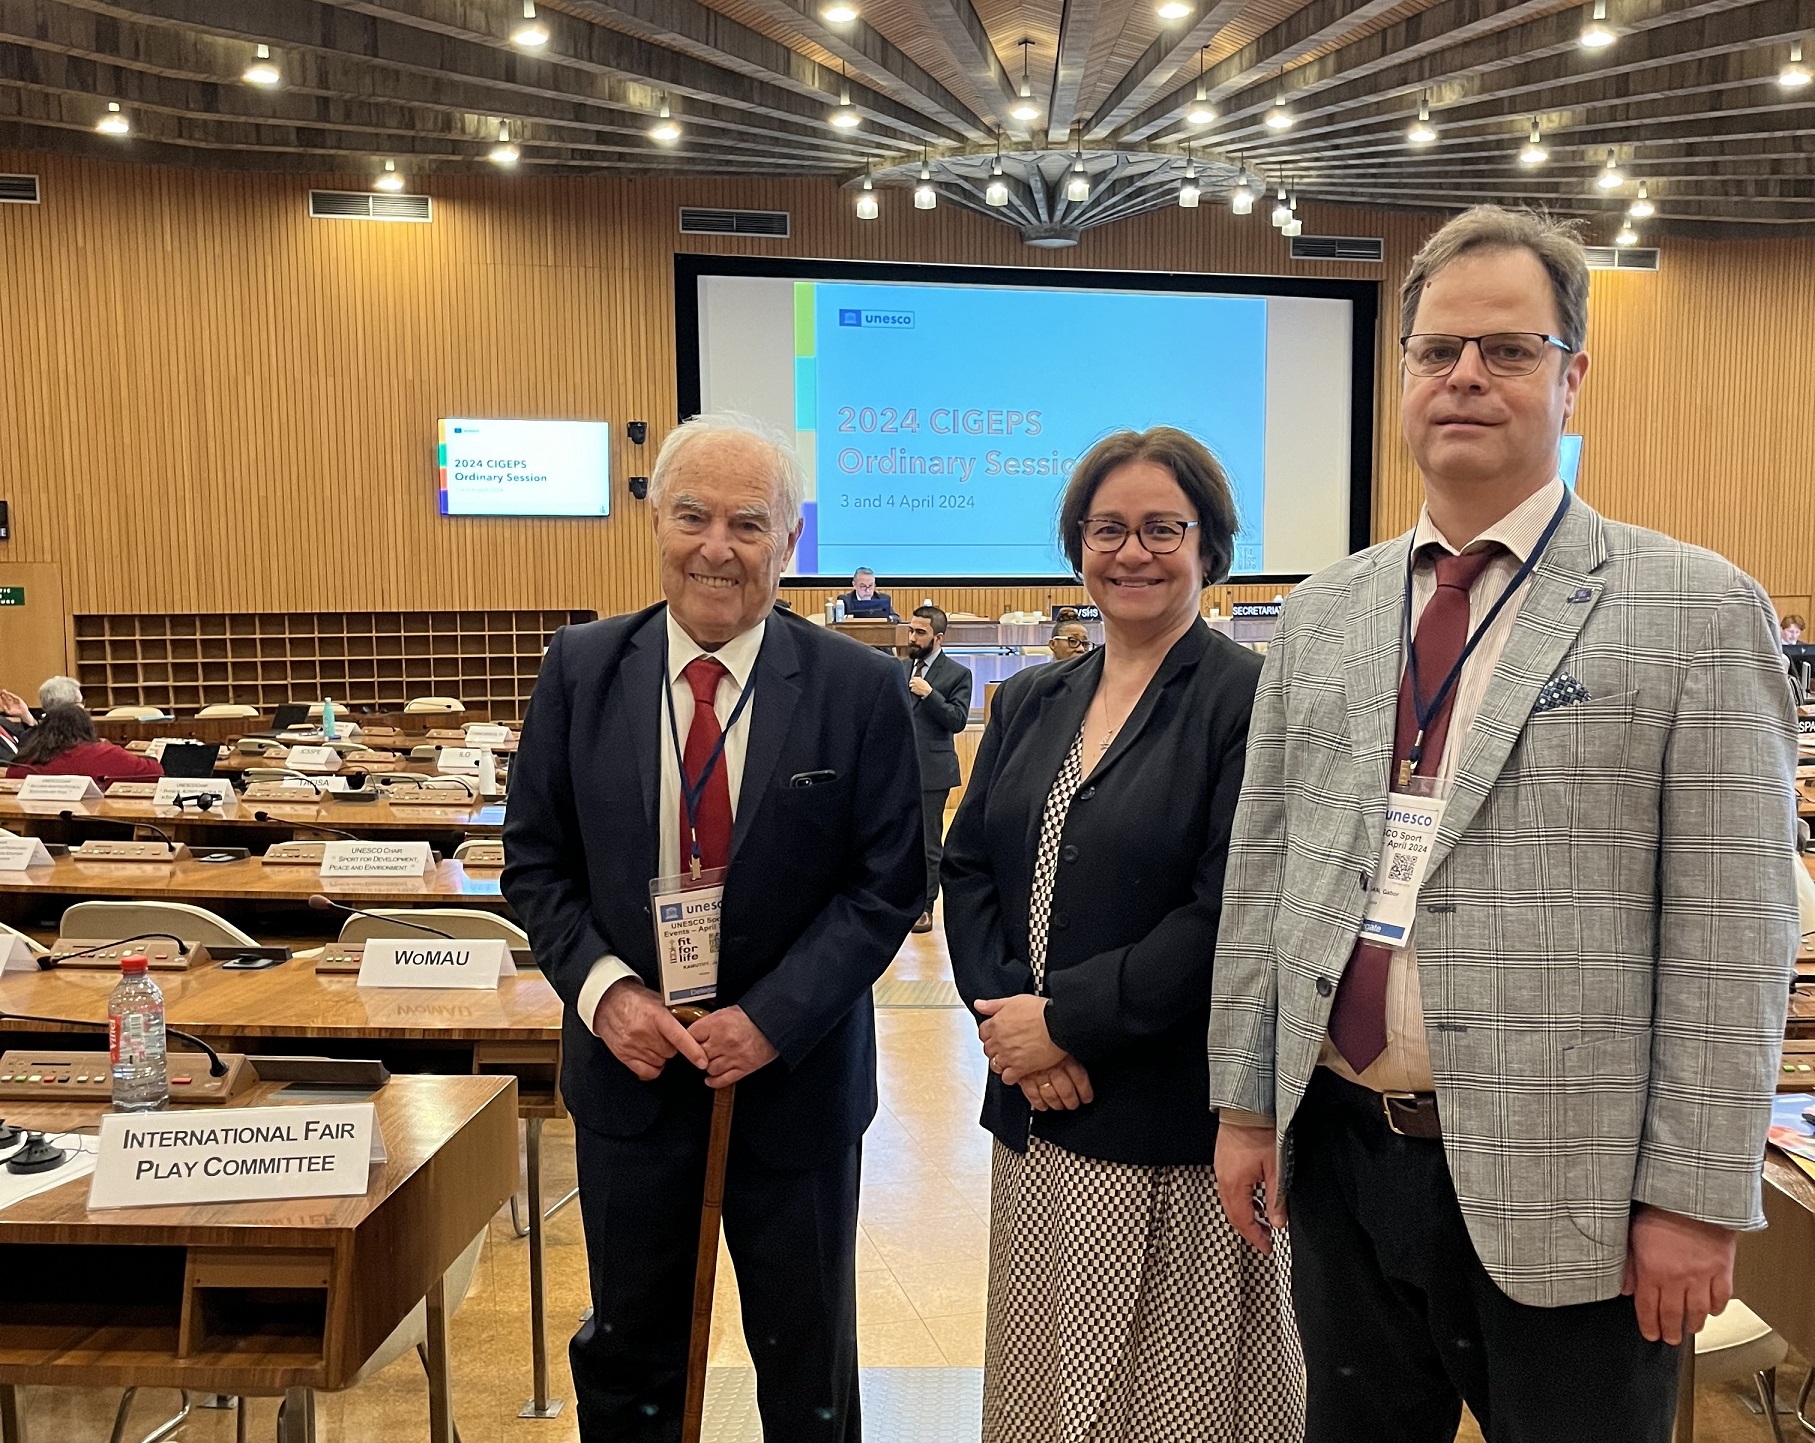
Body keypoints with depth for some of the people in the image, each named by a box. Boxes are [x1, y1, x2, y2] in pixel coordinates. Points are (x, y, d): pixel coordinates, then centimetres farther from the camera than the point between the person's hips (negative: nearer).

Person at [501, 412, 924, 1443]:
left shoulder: (862, 689, -10)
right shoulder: (582, 670, -3)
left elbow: (889, 884, -9)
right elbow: (537, 862, 1)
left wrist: (773, 1018, -17)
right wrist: (602, 988, -14)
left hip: (795, 1078, -1)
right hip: (630, 1068, 2)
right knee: (627, 1357, 19)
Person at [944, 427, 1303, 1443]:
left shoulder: (1252, 700, -10)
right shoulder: (1031, 702, 10)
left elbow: (1231, 914, -17)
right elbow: (969, 869, 6)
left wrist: (1067, 1019, -15)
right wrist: (1010, 1019, -9)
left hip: (1178, 1128, -5)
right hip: (1037, 1111, 6)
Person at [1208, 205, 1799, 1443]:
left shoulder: (1696, 611, -6)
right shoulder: (1322, 615, 7)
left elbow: (1730, 932, -9)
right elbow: (1261, 873, 8)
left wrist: (1697, 1198, -10)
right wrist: (1245, 1102, 8)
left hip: (1561, 1186, -4)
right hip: (1340, 1156, 4)